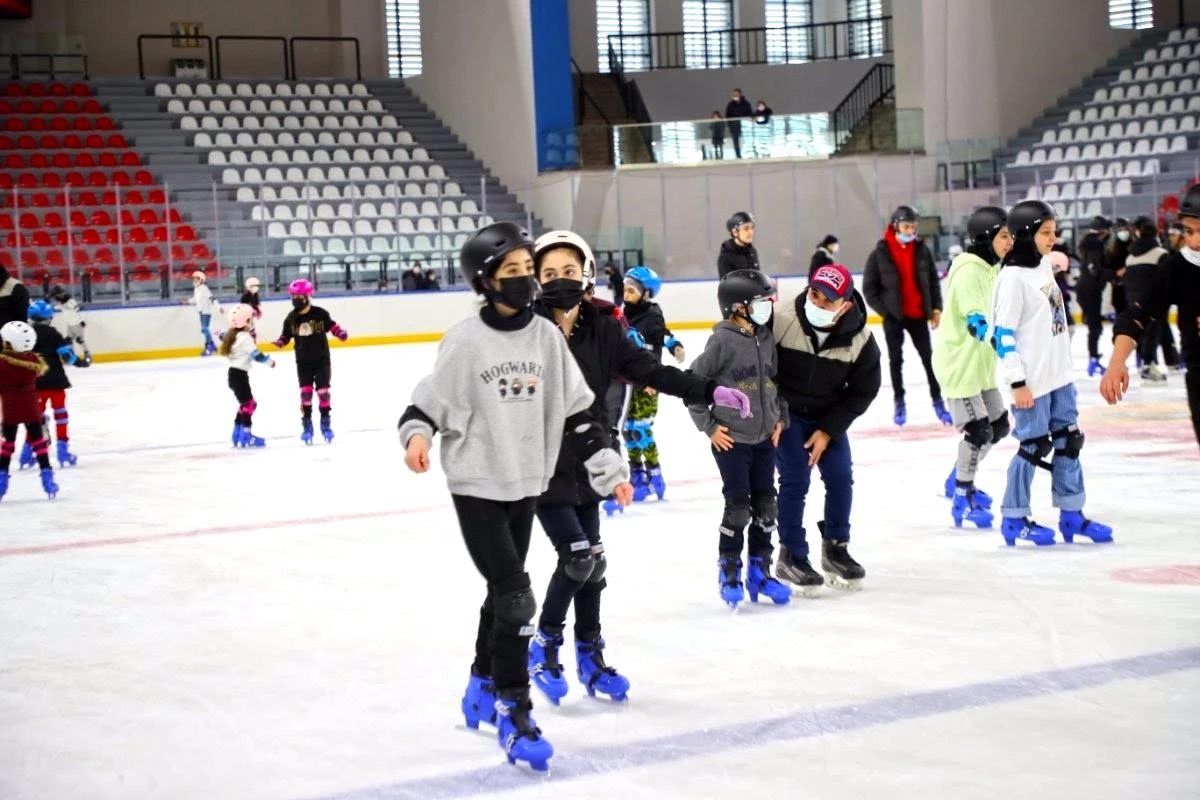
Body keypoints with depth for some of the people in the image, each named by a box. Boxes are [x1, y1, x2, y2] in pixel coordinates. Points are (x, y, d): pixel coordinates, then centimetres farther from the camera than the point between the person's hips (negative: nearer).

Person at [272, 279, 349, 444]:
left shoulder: (320, 314, -11)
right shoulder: (291, 318, -3)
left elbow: (332, 326, -1)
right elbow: (286, 335, 5)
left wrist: (341, 333, -20)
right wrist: (279, 343, -16)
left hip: (321, 359, -2)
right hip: (303, 362, 2)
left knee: (323, 391, 1)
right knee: (305, 392, 0)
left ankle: (325, 423, 13)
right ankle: (306, 425, 6)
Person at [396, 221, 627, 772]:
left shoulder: (546, 336, 1)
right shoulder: (466, 340, -12)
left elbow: (576, 410, 6)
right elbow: (430, 400, -8)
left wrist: (608, 469, 5)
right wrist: (416, 434, -30)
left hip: (526, 484, 5)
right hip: (476, 485, -5)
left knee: (503, 592, 17)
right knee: (515, 597, -11)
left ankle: (483, 684, 38)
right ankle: (512, 713, -1)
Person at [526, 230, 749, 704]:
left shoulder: (601, 330, 0)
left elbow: (651, 371, -4)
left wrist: (709, 392, -13)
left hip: (586, 464, 5)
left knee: (590, 561, 13)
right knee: (580, 558, -9)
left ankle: (590, 656, 27)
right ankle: (545, 646, 11)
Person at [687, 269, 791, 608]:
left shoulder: (766, 338, 6)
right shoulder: (723, 341, -14)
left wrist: (779, 418, 9)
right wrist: (709, 426, -10)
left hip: (765, 439, 6)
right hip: (731, 439, -6)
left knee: (766, 505, 10)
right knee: (738, 506, -3)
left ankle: (759, 571, 22)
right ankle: (728, 572, 13)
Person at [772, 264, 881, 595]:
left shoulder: (861, 341, -20)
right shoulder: (781, 321, -29)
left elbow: (863, 391, -7)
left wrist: (827, 430, -11)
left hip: (828, 415, 3)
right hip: (785, 412, -3)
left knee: (841, 478, 2)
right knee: (795, 480, -9)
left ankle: (835, 548, 22)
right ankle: (791, 556, 5)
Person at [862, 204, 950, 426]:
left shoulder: (922, 250, 1)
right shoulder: (880, 253, -7)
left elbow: (933, 281, 9)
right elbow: (869, 287, -4)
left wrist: (936, 308, 2)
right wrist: (884, 310, -8)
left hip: (918, 314, 2)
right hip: (893, 316, -2)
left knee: (928, 357, 4)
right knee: (896, 359, 8)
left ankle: (938, 401, 11)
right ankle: (899, 402, 18)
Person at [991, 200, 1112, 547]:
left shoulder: (1045, 265, 8)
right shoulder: (1013, 277, -17)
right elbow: (1003, 333, -18)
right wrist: (1017, 382, -18)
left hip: (1059, 375, 8)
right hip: (1032, 382, -8)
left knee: (1068, 441, 12)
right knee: (1034, 446, -1)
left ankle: (1071, 514, 21)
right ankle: (1014, 518, 11)